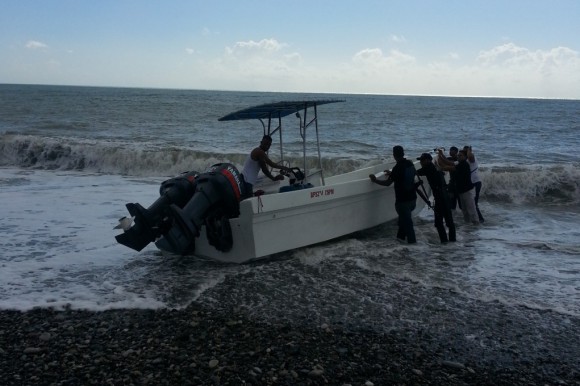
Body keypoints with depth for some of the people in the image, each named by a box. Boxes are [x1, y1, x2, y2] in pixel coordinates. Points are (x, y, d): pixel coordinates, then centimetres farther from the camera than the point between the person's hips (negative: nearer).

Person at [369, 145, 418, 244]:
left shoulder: (398, 167, -20)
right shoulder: (410, 164, 3)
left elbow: (387, 183, -17)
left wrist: (375, 180, -5)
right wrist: (391, 174, 27)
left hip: (403, 200, -8)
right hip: (412, 198, 8)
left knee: (406, 221, 3)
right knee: (404, 218, 22)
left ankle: (411, 241, 9)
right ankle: (401, 236, 33)